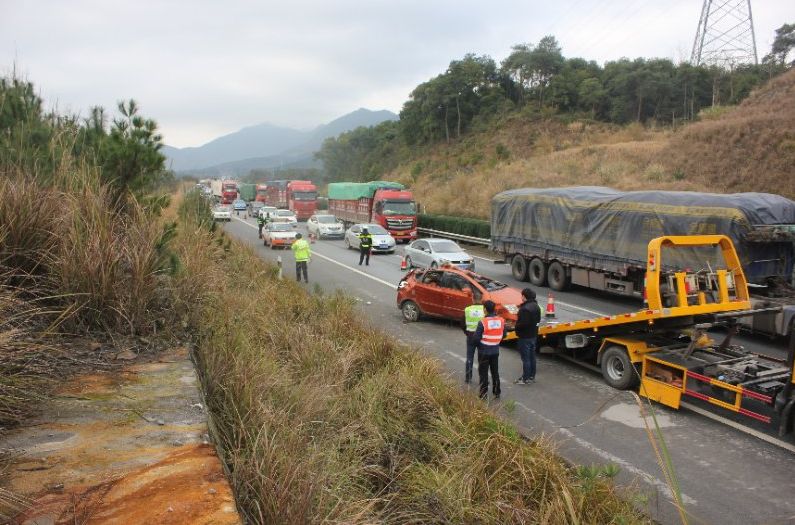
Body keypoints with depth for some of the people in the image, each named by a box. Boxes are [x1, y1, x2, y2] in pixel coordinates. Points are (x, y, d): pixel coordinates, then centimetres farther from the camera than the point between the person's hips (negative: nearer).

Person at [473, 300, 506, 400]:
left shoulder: (482, 322, -21)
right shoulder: (501, 321, -5)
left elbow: (476, 338, -19)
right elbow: (504, 335, 6)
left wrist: (479, 344, 2)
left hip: (484, 351, -5)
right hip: (495, 351, 5)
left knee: (483, 373, 6)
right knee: (495, 372, 18)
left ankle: (483, 394, 10)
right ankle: (497, 393, 26)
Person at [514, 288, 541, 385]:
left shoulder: (525, 308, -25)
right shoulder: (536, 306, 7)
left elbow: (523, 323, -28)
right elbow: (538, 319, 15)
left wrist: (516, 327, -10)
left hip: (525, 337, -9)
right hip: (533, 335, 10)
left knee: (525, 358, -1)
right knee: (532, 357, 17)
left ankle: (526, 379, 6)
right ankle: (532, 376, 28)